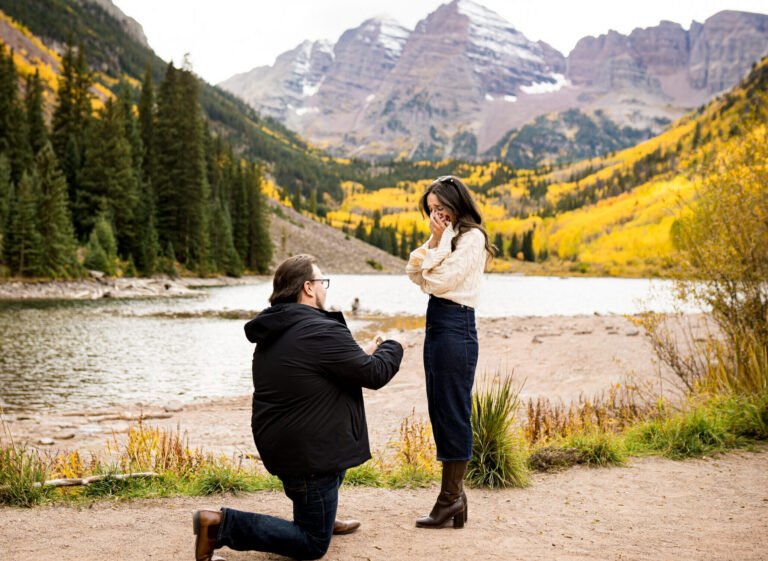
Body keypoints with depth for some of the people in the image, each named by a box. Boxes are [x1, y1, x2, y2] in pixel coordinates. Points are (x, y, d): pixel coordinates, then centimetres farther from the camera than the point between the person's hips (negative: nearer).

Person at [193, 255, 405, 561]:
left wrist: (362, 355, 26)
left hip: (273, 440, 10)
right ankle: (222, 525, -8)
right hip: (307, 453, -9)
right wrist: (392, 348, 6)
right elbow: (374, 375, -14)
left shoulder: (273, 332, 9)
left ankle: (324, 517, 34)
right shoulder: (322, 332, -21)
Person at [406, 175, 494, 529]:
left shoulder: (472, 237, -10)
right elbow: (416, 275, 9)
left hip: (455, 326, -10)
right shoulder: (445, 238, 17)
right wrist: (432, 244, -1)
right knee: (439, 412, 11)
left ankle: (451, 497, 6)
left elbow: (441, 280, -17)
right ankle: (455, 493, 20)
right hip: (436, 326, 10)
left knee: (452, 413, -3)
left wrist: (438, 244, -10)